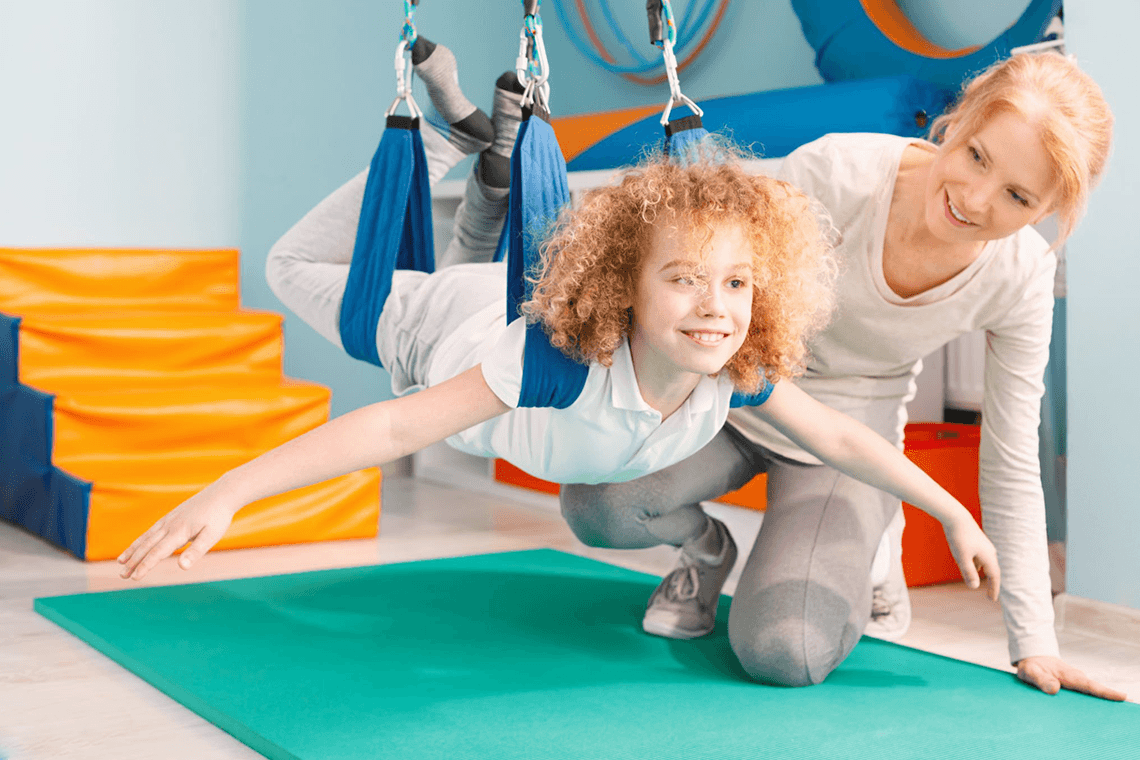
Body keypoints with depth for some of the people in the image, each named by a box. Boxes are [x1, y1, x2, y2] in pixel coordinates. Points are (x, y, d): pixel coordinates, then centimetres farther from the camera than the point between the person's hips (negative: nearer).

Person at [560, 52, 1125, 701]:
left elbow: (1012, 465, -8)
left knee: (785, 654, -24)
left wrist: (1035, 644, -7)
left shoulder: (1022, 279, -19)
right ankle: (705, 546, 8)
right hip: (735, 397, 0)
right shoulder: (835, 172, -28)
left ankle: (869, 550, 12)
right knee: (598, 505, -29)